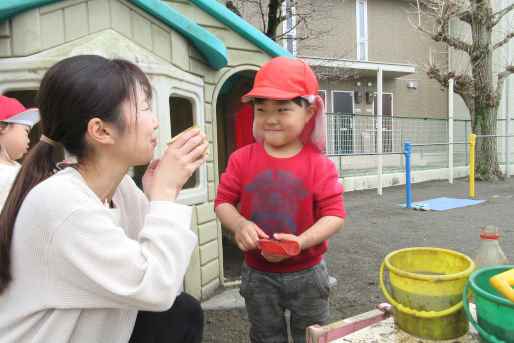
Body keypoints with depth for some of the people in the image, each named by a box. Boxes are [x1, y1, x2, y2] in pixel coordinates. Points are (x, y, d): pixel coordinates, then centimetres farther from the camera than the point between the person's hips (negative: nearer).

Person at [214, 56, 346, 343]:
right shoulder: (242, 159, -7)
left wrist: (301, 241, -27)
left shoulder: (319, 164, -12)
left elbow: (335, 215, -13)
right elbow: (223, 202, -3)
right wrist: (239, 225, -24)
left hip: (306, 272, -1)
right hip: (258, 274, 2)